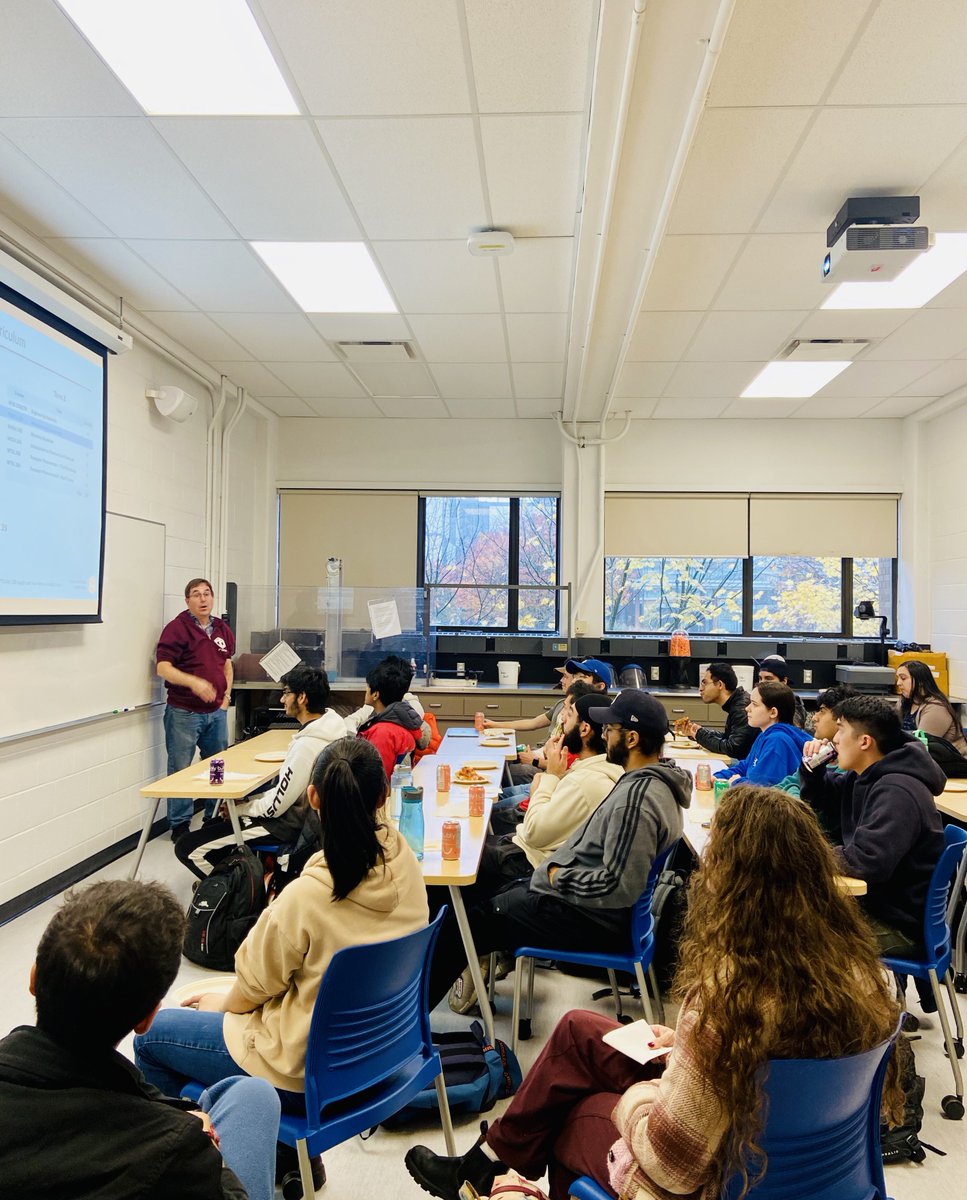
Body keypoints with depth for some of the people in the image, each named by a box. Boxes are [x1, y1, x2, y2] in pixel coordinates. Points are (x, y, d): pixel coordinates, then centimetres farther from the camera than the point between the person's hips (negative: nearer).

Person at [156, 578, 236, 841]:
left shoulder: (222, 629, 10)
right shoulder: (176, 628, -10)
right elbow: (163, 667, -16)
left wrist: (226, 695, 11)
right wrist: (194, 682, -28)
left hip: (216, 711, 6)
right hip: (184, 712, -6)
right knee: (180, 770, 3)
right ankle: (179, 825, 15)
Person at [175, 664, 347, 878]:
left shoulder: (306, 746, -29)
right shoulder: (330, 722, 0)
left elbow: (275, 807, -21)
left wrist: (237, 808, -4)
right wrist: (248, 802, 9)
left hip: (287, 826, -10)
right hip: (299, 812, 10)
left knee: (187, 848, -8)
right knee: (211, 826, 23)